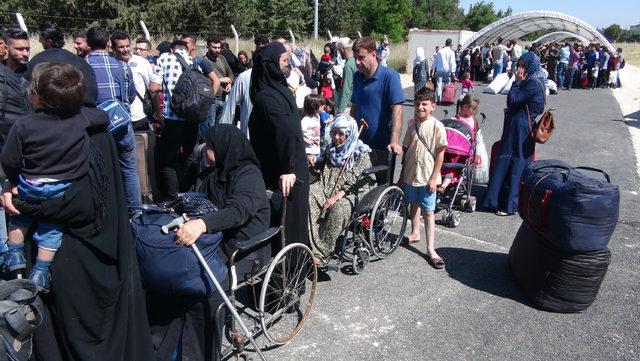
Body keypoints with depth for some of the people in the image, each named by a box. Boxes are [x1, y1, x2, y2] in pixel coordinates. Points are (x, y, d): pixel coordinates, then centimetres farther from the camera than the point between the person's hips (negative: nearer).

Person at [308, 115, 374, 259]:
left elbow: (359, 182, -10)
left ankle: (322, 252, -23)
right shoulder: (330, 150, 19)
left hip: (350, 194, -5)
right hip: (325, 188, 5)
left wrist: (338, 195, -20)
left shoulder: (361, 154, 0)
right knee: (307, 197, -28)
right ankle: (312, 248, -30)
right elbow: (319, 172, 26)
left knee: (338, 209, -38)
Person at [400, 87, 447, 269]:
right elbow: (406, 149, 8)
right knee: (414, 205, 20)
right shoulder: (413, 124, 3)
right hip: (410, 174, 5)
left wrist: (434, 178, -12)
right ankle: (415, 234, 41)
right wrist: (402, 174, 9)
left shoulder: (437, 126, -12)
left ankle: (431, 249, 4)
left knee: (428, 211, -1)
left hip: (427, 177, -5)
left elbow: (440, 154, -10)